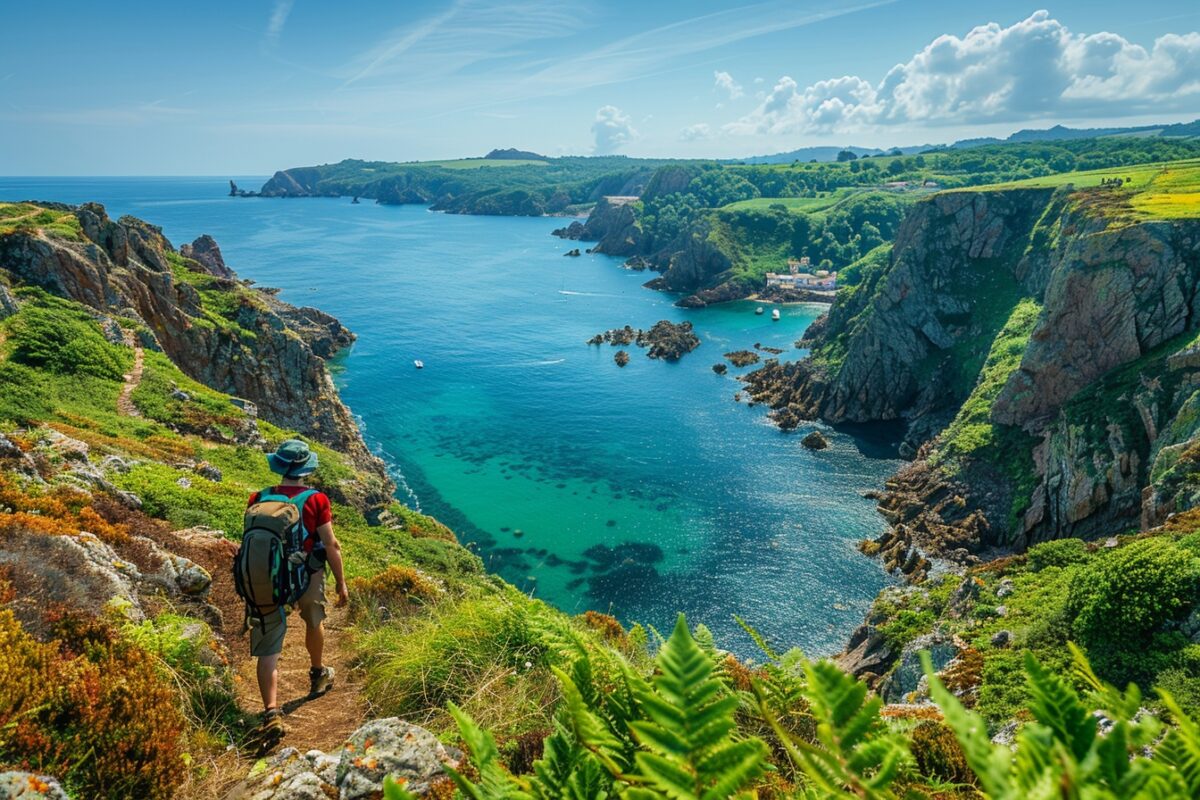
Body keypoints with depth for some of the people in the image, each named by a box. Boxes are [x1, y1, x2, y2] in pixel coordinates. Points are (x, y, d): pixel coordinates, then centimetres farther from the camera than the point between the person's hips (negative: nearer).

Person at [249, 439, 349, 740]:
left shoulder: (258, 499, -2)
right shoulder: (316, 500, -11)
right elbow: (331, 545, -9)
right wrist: (341, 582, 3)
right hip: (307, 577, -1)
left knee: (268, 649, 2)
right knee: (314, 622, 28)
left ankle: (271, 712, -10)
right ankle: (318, 674, 48)